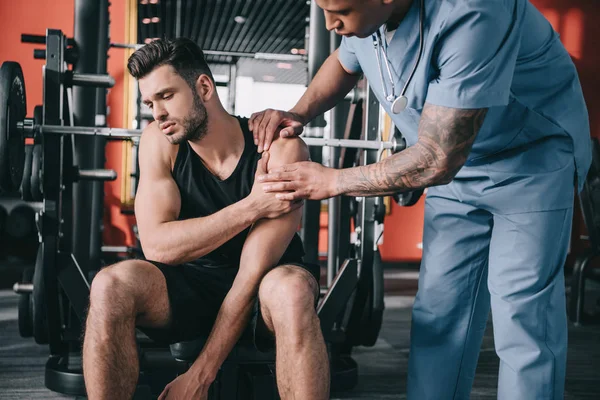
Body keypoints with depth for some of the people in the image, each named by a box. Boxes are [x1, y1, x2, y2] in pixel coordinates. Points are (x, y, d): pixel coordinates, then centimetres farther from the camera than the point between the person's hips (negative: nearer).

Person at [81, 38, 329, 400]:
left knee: (291, 289, -38)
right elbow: (156, 246, -20)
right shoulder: (159, 142, -10)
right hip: (192, 281, 3)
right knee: (111, 285, -28)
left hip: (261, 289, -2)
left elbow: (255, 271, -24)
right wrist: (252, 207, -28)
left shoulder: (280, 149, -21)